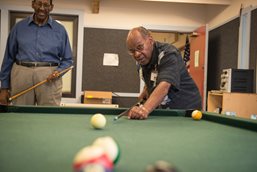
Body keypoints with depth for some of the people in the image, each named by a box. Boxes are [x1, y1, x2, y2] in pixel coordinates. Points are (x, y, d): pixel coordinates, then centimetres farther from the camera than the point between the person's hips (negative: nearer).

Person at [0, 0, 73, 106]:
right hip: (22, 74, 1)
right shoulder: (19, 27, 9)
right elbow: (9, 58, 10)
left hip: (49, 78, 0)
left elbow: (67, 59, 12)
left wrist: (58, 71, -10)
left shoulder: (60, 30, 8)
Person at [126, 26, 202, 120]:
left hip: (186, 109, -6)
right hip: (163, 110, 7)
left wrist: (145, 109, -58)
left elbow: (164, 86, -42)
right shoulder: (141, 60, 0)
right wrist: (144, 94, 1)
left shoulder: (168, 54, -25)